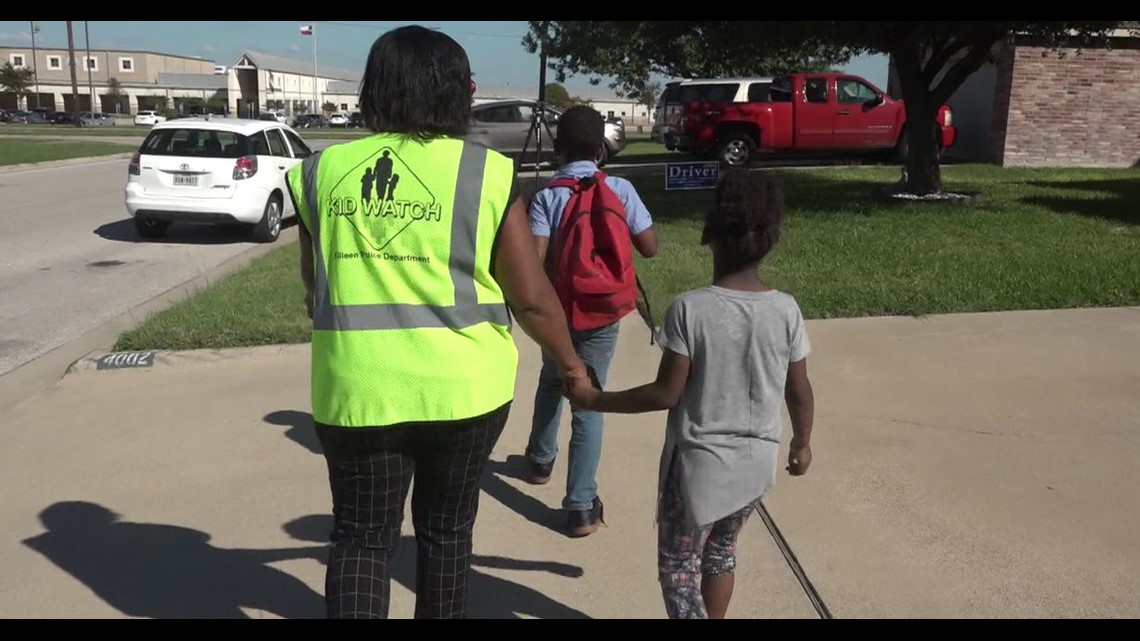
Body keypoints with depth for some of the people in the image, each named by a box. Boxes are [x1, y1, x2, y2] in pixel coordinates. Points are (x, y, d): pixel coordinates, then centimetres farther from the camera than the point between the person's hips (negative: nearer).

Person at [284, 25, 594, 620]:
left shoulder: (321, 171, 2)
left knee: (360, 535, 15)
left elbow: (313, 287, 13)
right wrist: (569, 363, 11)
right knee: (445, 528, 18)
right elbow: (532, 298, -5)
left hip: (354, 388, 2)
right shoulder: (487, 175, -8)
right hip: (462, 385, -1)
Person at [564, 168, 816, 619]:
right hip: (757, 461, 5)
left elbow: (666, 394, -16)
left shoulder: (690, 308, -19)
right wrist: (802, 442, 19)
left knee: (677, 566, 12)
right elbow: (799, 392, 0)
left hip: (699, 462, -4)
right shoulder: (786, 310, -9)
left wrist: (595, 400, -4)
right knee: (721, 551, 26)